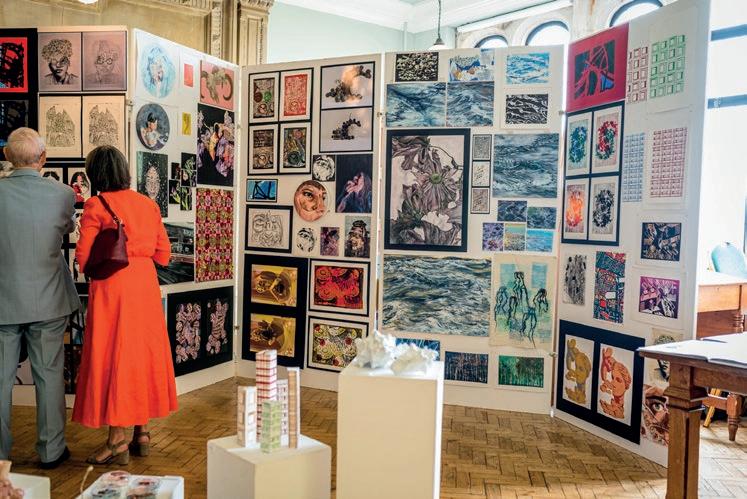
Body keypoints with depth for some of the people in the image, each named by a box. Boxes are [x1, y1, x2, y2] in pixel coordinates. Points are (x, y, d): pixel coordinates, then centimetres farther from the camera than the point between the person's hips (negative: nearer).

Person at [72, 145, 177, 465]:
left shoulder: (96, 206, -8)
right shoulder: (149, 205, 6)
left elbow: (84, 258, -10)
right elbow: (163, 255, 7)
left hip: (112, 288, -5)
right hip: (146, 285, 5)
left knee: (112, 357, 3)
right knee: (143, 354, 13)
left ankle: (118, 441, 9)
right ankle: (142, 432, 22)